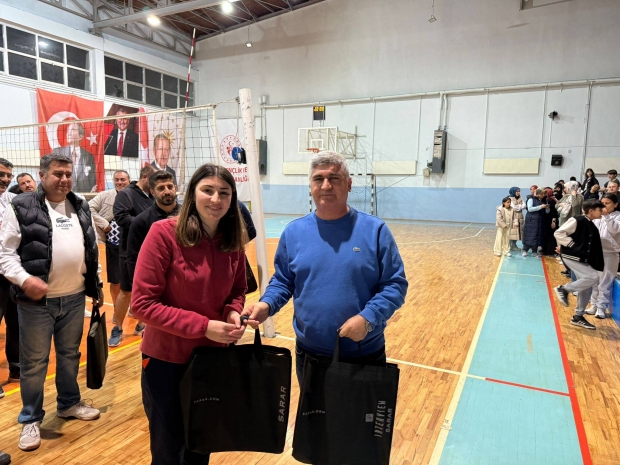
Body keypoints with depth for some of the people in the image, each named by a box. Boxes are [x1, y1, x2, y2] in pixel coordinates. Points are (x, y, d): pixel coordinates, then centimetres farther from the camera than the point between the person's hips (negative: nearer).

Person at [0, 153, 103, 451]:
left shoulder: (81, 207, 9)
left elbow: (92, 249, 14)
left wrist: (96, 285, 14)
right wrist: (24, 279, -23)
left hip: (74, 297, 5)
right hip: (36, 300, -4)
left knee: (70, 355, 18)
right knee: (34, 362, 8)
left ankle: (69, 403, 37)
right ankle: (30, 420, 25)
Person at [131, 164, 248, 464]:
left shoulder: (234, 240, -5)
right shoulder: (164, 233, -20)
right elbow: (142, 303, -20)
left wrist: (233, 313, -13)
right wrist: (203, 326, -24)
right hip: (167, 359, -4)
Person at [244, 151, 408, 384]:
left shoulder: (375, 230, -8)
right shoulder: (293, 231, -1)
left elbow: (395, 284, -7)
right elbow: (282, 282, 7)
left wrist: (367, 318, -21)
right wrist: (266, 304, -12)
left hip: (365, 355, -1)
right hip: (309, 354, 2)